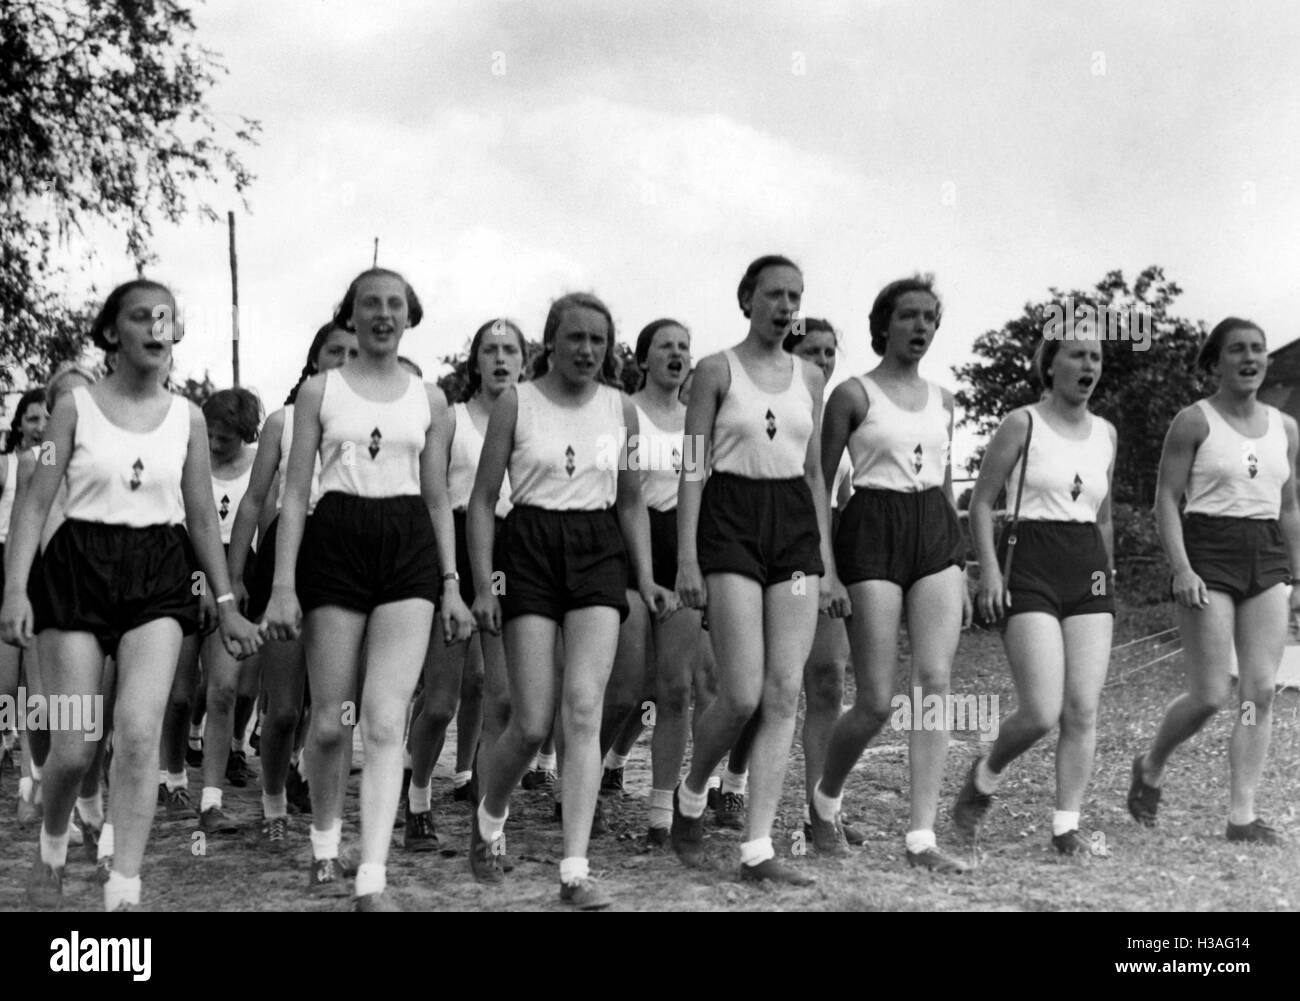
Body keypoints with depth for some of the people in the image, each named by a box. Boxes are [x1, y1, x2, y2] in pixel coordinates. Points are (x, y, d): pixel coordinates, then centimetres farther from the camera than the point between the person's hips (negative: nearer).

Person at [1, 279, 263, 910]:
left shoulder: (187, 418, 7)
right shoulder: (76, 406, 1)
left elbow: (202, 519, 12)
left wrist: (226, 604, 11)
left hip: (158, 578, 1)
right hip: (79, 568, -1)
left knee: (139, 732, -17)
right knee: (74, 749, 0)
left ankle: (123, 893, -9)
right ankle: (52, 848, 32)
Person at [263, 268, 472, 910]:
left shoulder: (429, 400, 13)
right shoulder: (320, 389, 8)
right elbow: (296, 492, 4)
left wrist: (452, 583, 8)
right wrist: (283, 585, -4)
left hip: (410, 549, 1)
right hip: (336, 543, 0)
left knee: (385, 720, -12)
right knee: (331, 722, 4)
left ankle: (372, 882, -13)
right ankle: (324, 849, 29)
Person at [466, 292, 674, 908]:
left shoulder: (620, 408, 9)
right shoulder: (516, 402, 1)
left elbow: (631, 502, 17)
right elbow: (483, 498, 1)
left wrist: (646, 576, 8)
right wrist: (483, 585, -5)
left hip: (598, 553, 2)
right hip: (531, 548, -2)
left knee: (584, 708, -12)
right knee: (532, 723, -4)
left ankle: (575, 870, -10)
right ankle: (489, 817, 28)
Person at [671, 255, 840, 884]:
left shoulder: (808, 377, 14)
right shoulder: (717, 371, 1)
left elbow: (815, 473, 16)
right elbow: (693, 469, -2)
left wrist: (827, 564, 11)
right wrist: (687, 557, -11)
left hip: (796, 524, 5)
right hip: (732, 520, -4)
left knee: (785, 695, -3)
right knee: (744, 695, -12)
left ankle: (758, 849, 1)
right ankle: (691, 794, 18)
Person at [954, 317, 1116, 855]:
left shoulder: (1105, 433, 14)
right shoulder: (1023, 423, -2)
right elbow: (981, 502, 0)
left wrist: (1108, 573, 23)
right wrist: (989, 567, -10)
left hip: (1089, 570, 5)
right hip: (1031, 567, -5)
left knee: (1083, 710, -3)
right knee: (1042, 712, -13)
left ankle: (1066, 824, 6)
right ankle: (984, 775, 16)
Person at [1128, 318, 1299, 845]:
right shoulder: (1194, 421, -2)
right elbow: (1166, 499, -5)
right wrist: (1181, 568, -16)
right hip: (1209, 551, -5)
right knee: (1210, 695, -7)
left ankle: (1242, 815, 1)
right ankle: (1151, 766, 20)